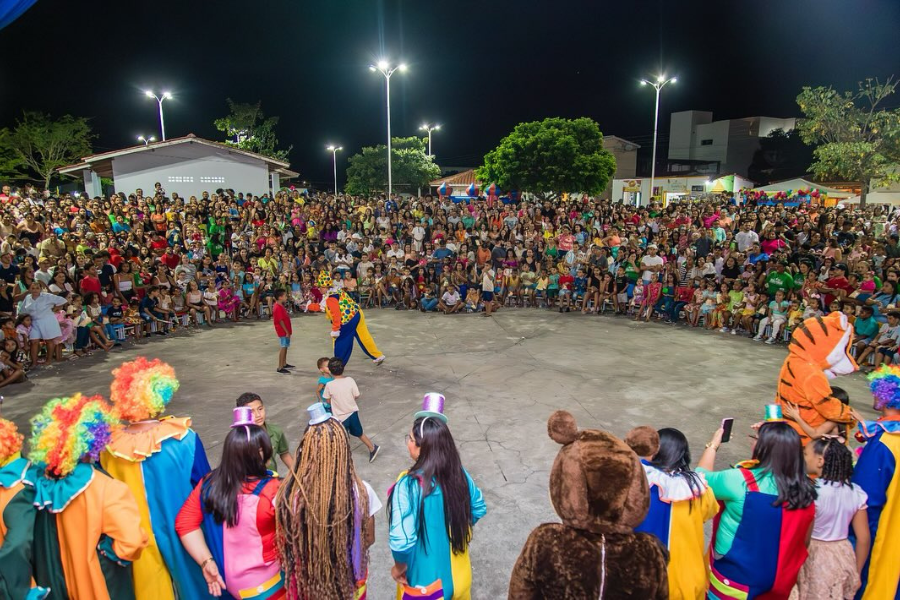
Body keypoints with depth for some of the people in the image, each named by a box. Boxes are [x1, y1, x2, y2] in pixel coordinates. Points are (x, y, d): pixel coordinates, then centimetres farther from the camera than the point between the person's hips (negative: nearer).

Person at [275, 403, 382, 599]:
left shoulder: (289, 494, -25)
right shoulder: (361, 492, -25)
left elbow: (285, 544, -10)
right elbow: (369, 539, -9)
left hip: (306, 583, 1)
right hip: (350, 581, 0)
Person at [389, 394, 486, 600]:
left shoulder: (409, 486, -30)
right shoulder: (460, 474, -12)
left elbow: (402, 540, -33)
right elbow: (478, 508, 3)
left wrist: (399, 566, -13)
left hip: (426, 578, -4)